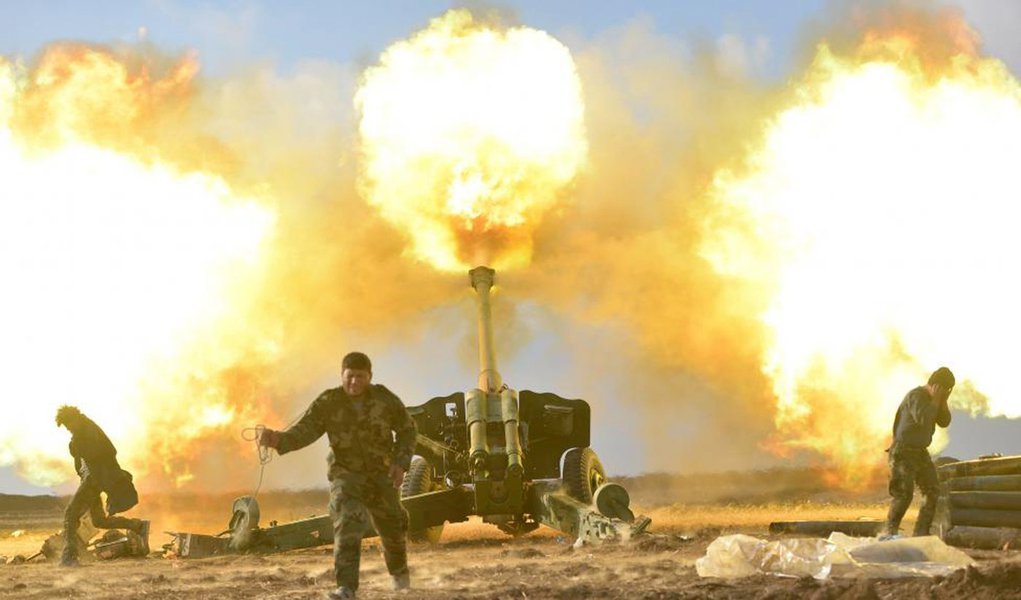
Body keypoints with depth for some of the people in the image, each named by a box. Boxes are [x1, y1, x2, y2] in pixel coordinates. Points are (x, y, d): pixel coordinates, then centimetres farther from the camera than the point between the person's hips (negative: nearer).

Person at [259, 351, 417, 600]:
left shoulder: (385, 399, -10)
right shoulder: (328, 403, -14)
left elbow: (406, 429, 3)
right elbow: (303, 431, -23)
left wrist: (401, 462, -9)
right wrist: (279, 439, -44)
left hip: (382, 476, 2)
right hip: (346, 474, -2)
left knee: (393, 528, 15)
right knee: (347, 525, -23)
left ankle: (399, 570, 47)